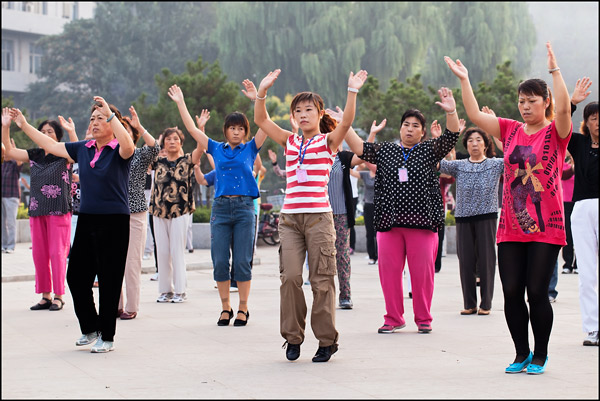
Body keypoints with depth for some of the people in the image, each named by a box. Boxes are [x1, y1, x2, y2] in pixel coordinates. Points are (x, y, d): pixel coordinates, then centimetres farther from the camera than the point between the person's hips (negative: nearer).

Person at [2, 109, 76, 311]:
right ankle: (45, 296, 15)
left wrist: (72, 131, -39)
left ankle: (58, 296, 2)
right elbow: (9, 151, 8)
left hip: (59, 211, -5)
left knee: (57, 253, -5)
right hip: (37, 211, 5)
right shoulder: (35, 155, 11)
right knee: (39, 254, 6)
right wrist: (5, 127, -3)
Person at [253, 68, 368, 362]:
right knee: (290, 277, -5)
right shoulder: (290, 141, 16)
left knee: (321, 280, -1)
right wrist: (262, 91, 0)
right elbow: (261, 120, 10)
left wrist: (352, 92, -23)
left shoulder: (328, 141, 6)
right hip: (290, 217, 3)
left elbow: (347, 121, -12)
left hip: (319, 216, -3)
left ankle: (327, 340, 7)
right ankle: (293, 337, 7)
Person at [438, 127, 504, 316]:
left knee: (486, 259, -1)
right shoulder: (459, 166, 10)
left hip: (486, 216, -2)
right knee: (465, 260, 2)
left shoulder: (496, 164, 6)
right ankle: (469, 304, 9)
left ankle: (486, 304, 5)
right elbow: (439, 164, -3)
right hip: (463, 216, 2)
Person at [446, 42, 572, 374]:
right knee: (511, 293, 4)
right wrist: (464, 80, 1)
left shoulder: (556, 132, -1)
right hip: (510, 227, 4)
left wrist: (555, 70, -26)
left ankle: (540, 355, 14)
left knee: (537, 293, -3)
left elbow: (563, 109, -22)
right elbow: (475, 115, 7)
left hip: (545, 227, -4)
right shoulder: (511, 130, 10)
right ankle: (522, 354, 19)